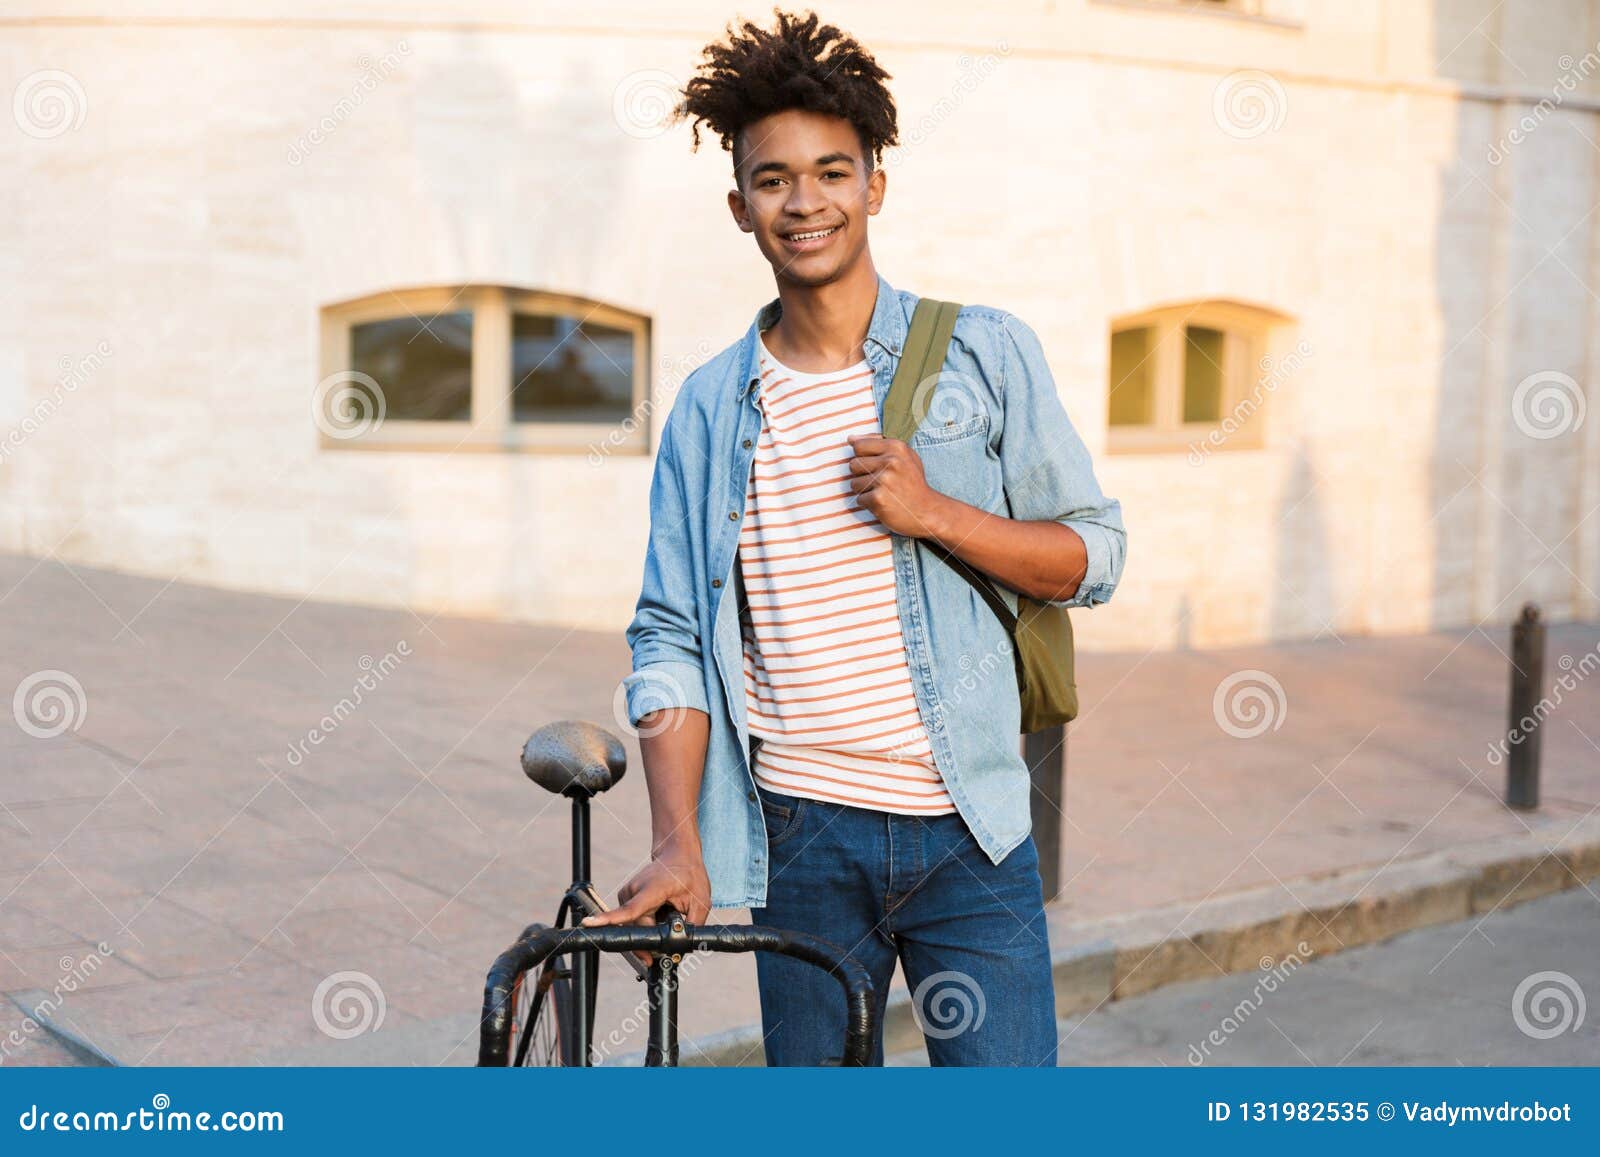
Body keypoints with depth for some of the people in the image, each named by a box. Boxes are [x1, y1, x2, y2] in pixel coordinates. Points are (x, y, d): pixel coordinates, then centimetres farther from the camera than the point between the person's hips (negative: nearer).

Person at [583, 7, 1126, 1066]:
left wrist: (932, 513, -14)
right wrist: (678, 846, -9)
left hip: (968, 831, -1)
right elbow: (670, 640, 3)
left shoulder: (987, 354, 2)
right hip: (802, 838, 2)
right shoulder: (711, 409, 5)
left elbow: (1094, 553, 3)